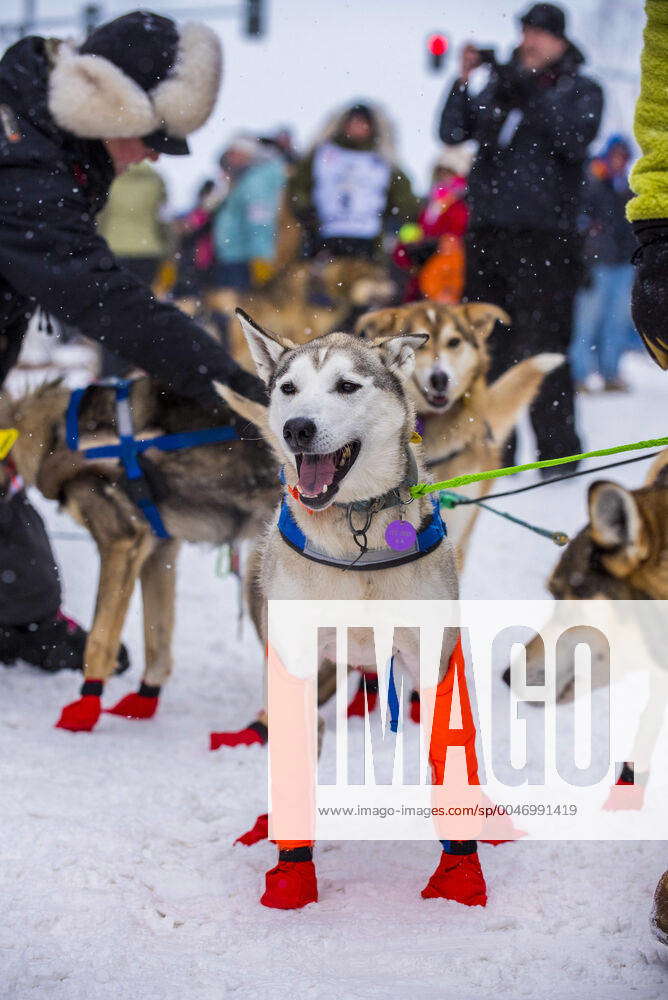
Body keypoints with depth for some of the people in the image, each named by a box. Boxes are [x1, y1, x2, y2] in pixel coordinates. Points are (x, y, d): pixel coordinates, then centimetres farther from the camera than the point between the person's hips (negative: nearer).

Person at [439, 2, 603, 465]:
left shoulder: (581, 90, 7)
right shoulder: (500, 86, 17)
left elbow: (575, 140, -10)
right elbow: (453, 132, 9)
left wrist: (532, 94, -13)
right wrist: (464, 81, -1)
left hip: (543, 237, -5)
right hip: (487, 231, 5)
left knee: (541, 347, -10)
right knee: (487, 344, 7)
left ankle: (558, 448, -5)